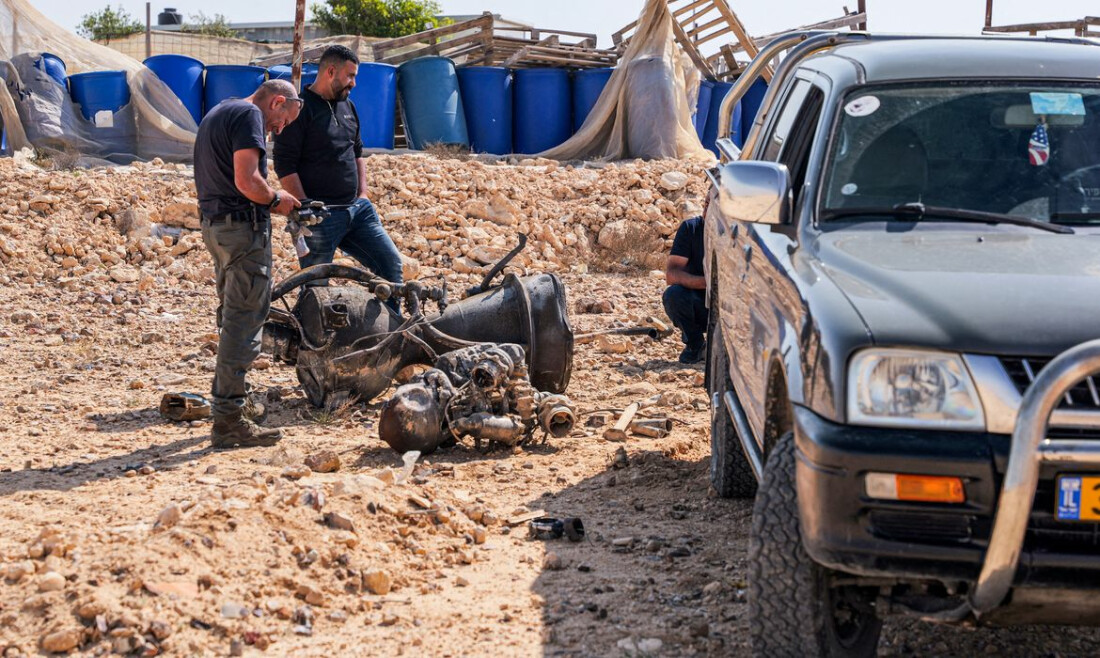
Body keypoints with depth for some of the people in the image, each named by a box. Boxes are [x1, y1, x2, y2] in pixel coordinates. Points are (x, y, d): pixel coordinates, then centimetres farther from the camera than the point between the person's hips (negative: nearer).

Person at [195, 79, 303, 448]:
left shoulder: (217, 114, 20)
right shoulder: (248, 115, -11)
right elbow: (247, 181, -22)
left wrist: (268, 202, 14)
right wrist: (275, 200, -3)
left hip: (214, 223, 10)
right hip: (243, 227, -10)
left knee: (233, 318, 19)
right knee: (244, 321, -7)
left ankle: (225, 402, 26)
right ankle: (229, 421, -7)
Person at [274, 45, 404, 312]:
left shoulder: (347, 106, 15)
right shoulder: (300, 108, -10)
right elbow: (285, 167, -14)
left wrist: (363, 195, 15)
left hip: (357, 209, 7)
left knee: (391, 263, 5)